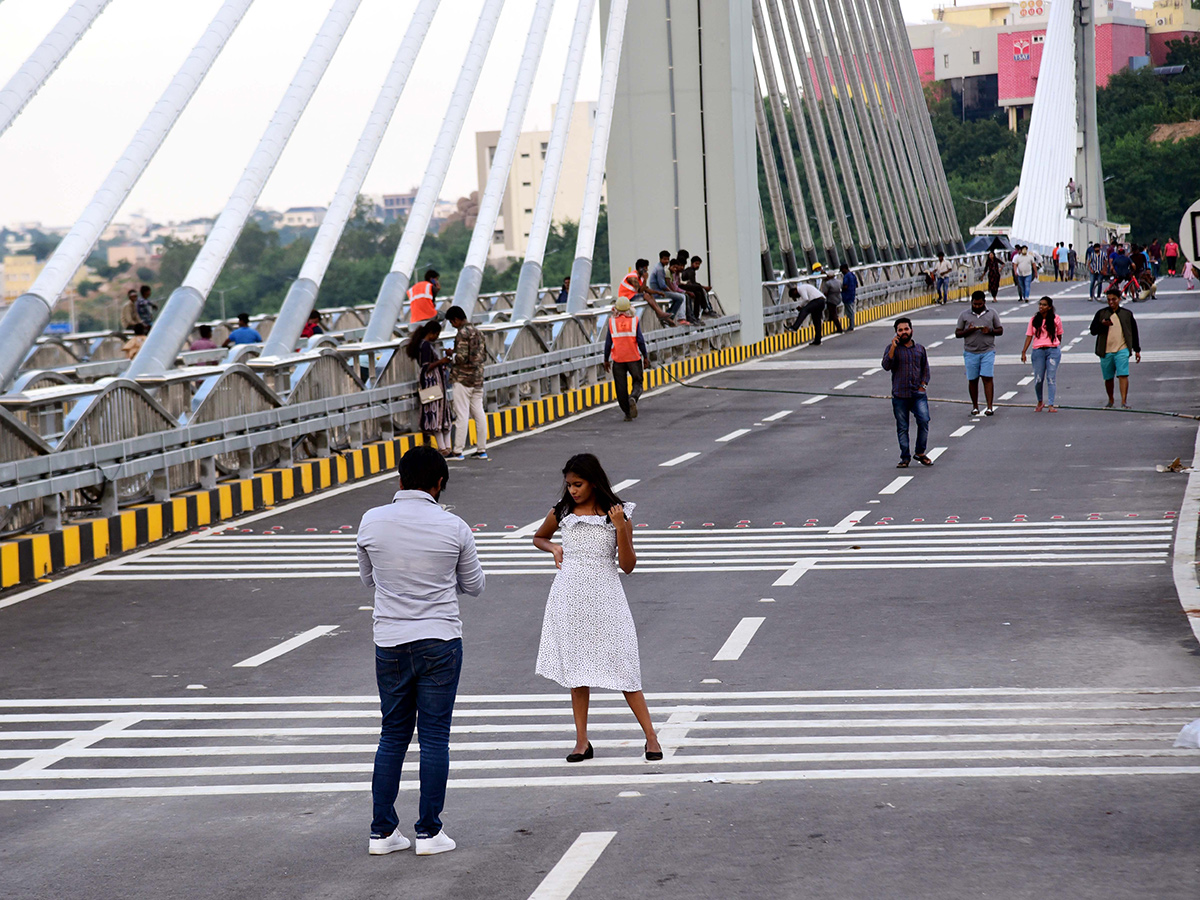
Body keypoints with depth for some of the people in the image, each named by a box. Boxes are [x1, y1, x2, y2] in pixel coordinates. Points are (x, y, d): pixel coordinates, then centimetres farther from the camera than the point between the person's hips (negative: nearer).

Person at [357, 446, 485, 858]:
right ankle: (429, 832, 7)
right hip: (439, 641, -2)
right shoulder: (453, 527, -8)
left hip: (390, 643, 2)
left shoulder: (372, 522, -4)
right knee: (434, 736, 4)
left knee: (393, 735, 12)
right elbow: (474, 585, 6)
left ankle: (382, 831, 13)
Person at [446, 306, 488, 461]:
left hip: (463, 378, -8)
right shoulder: (477, 332, 13)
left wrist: (451, 357, -2)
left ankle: (458, 451, -5)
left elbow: (462, 357, -20)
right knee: (478, 413, 8)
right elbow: (484, 356, 14)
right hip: (478, 379, 8)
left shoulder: (462, 333, -12)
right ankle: (482, 450, 10)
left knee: (462, 415, -6)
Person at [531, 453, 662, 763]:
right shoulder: (561, 513, 4)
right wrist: (554, 548, 3)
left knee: (622, 667, -4)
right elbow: (538, 538, 24)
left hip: (605, 598, -3)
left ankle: (651, 736, 2)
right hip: (571, 597, 3)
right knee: (577, 668, 6)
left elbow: (628, 566, -5)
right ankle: (582, 741, 11)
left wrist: (620, 527, -17)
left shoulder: (617, 515, -3)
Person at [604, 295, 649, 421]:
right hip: (634, 358, -1)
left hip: (618, 359, 1)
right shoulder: (634, 321, -3)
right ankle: (633, 398, -20)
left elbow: (608, 343, 0)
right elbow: (640, 341, -5)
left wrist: (606, 360, 9)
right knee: (637, 382, 11)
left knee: (621, 387, 7)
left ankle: (627, 414, 7)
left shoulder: (612, 322, -2)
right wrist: (645, 357, 4)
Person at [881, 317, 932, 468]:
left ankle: (920, 453, 3)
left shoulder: (920, 349, 12)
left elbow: (925, 369, 18)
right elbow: (886, 366, -12)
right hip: (900, 395, -1)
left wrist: (923, 385, 4)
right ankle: (905, 457, 12)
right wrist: (893, 347, -20)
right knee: (902, 427, 3)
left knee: (924, 420, -13)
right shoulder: (892, 348, 3)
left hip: (918, 394, 1)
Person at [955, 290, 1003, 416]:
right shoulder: (964, 315, 7)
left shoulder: (992, 313, 8)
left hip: (988, 352, -1)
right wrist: (968, 331, -13)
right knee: (972, 380, 5)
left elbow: (1000, 330, 11)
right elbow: (957, 333, 7)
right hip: (970, 352, 1)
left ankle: (989, 407, -8)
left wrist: (990, 331, -11)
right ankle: (975, 406, 18)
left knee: (988, 378, -9)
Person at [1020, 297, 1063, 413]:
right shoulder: (1034, 320, 5)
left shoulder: (1055, 319, 2)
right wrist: (1023, 352, -2)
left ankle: (1051, 405, -4)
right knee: (1038, 379, 2)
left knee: (1051, 379, -5)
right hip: (1038, 351, 1)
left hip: (1053, 351, -1)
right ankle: (1039, 402, 23)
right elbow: (1029, 336, 5)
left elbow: (1059, 335, 12)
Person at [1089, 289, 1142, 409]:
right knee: (1108, 378, 9)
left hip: (1122, 350, -1)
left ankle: (1124, 401, -17)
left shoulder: (1127, 314, 10)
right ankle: (1110, 401, 27)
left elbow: (1134, 332, 15)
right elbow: (1093, 330, 6)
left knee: (1123, 375, -15)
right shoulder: (1101, 313, 9)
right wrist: (1102, 325, -15)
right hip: (1106, 351, 1)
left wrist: (1137, 350, 14)